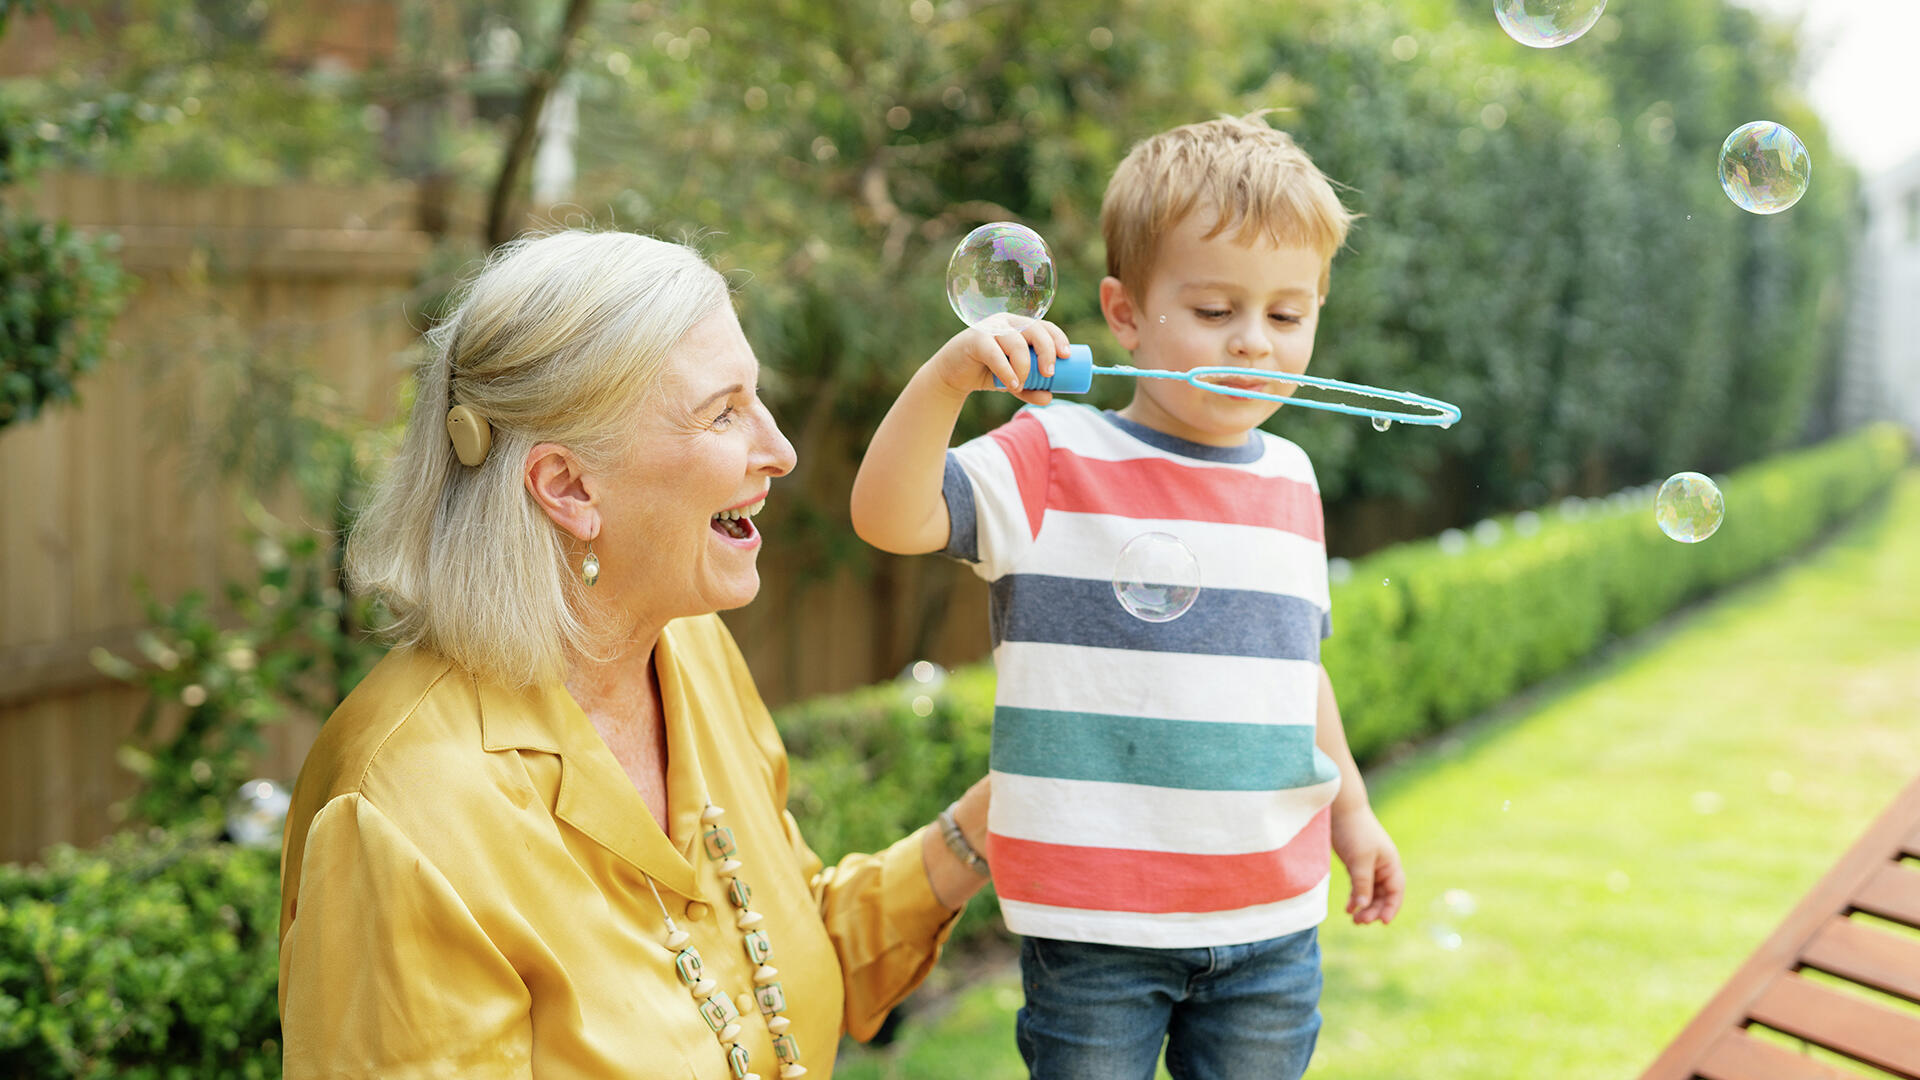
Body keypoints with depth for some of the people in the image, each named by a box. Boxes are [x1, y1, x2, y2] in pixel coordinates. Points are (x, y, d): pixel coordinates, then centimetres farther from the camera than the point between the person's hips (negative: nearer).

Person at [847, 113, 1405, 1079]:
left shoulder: (1290, 479, 9)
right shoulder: (1055, 463, -7)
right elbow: (889, 517, -19)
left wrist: (1350, 812, 26)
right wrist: (948, 376, -33)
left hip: (1271, 922, 5)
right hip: (1094, 925, -4)